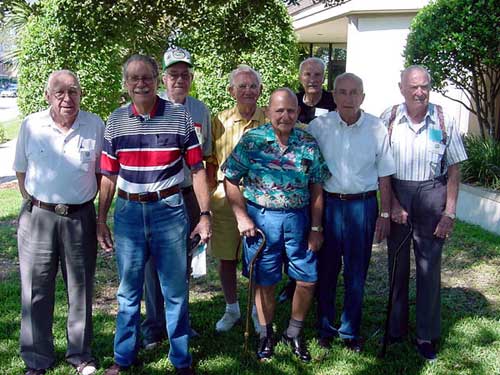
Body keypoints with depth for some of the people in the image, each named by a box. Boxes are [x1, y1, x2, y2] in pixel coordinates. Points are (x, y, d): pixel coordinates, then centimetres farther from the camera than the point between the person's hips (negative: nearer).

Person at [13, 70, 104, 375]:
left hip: (80, 218, 0)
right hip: (38, 216, 0)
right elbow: (22, 170, 9)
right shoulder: (31, 125, -1)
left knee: (81, 288, 10)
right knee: (37, 290, 5)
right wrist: (35, 206, 6)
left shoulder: (95, 126, -1)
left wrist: (83, 202, 5)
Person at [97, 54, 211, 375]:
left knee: (176, 290, 8)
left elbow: (197, 169, -1)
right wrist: (101, 219, 8)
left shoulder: (180, 117, -2)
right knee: (128, 291, 14)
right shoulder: (116, 121, 4)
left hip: (169, 209, -2)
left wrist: (205, 215, -5)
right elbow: (109, 176, 8)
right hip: (128, 211, 2)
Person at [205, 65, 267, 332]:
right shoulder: (219, 122, 5)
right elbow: (211, 161, 8)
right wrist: (212, 192, 1)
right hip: (225, 197, 2)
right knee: (225, 257, 10)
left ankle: (258, 310, 26)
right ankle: (232, 308, 29)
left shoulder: (270, 122, 1)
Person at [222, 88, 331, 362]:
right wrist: (241, 216, -8)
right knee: (265, 281, 9)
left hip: (298, 218, 2)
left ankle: (294, 333, 28)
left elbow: (316, 189, 3)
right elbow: (230, 181, -2)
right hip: (261, 218, -2)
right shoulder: (251, 141, -6)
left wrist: (316, 228, 1)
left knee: (307, 280, 5)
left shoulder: (308, 144, 0)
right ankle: (266, 335, 30)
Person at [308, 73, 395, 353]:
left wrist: (385, 214, 2)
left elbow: (385, 176, 4)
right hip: (328, 202, 0)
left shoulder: (376, 128, -2)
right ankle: (326, 328, 26)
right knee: (326, 269, 9)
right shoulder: (319, 126, -3)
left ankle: (351, 331, 26)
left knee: (356, 272, 9)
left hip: (363, 205, 0)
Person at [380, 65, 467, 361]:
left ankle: (427, 336, 18)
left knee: (429, 267, 5)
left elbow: (454, 170, 0)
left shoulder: (444, 121, -4)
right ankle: (396, 329, 29)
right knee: (397, 264, 12)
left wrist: (449, 213, -3)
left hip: (432, 197, -1)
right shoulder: (388, 119, -3)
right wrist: (391, 204, -7)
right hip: (396, 196, 1)